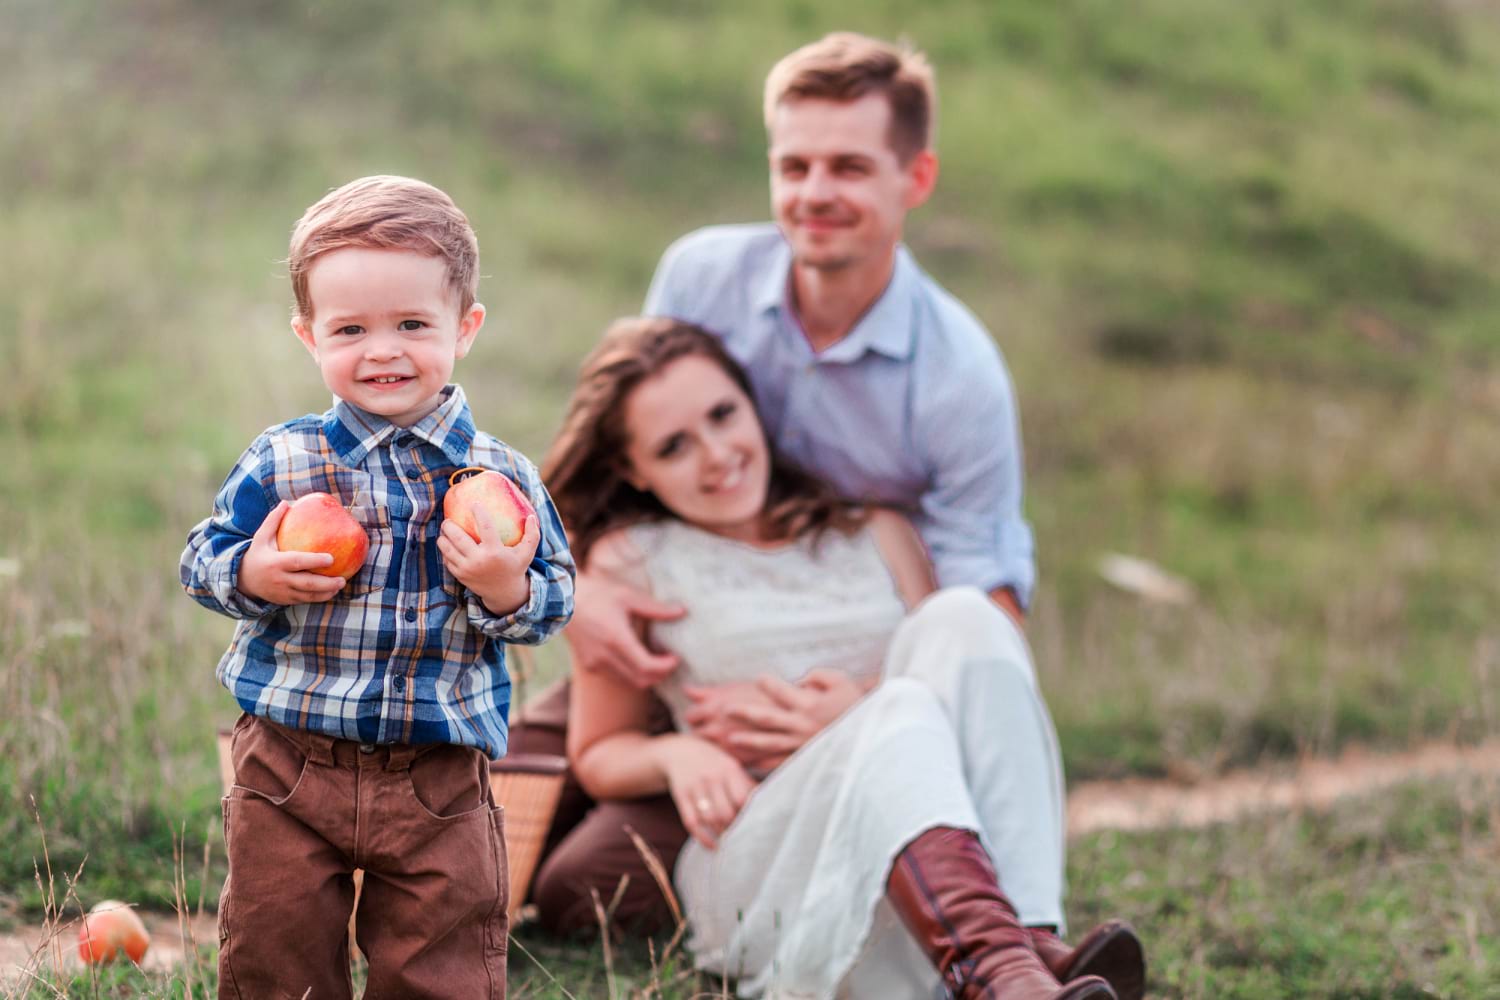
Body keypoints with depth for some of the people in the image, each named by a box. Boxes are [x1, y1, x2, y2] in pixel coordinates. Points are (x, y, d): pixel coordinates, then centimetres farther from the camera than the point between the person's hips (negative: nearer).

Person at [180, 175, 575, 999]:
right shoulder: (280, 463, -3)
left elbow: (555, 601, 1)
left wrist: (508, 591, -20)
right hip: (289, 767, 0)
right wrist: (253, 578, -18)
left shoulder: (501, 476, -3)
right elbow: (202, 561, 3)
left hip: (439, 778, 0)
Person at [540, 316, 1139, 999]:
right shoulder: (632, 561, 11)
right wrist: (676, 753, -8)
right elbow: (598, 752, 15)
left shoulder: (875, 533, 19)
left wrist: (860, 715, -7)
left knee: (961, 616, -22)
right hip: (757, 861, -3)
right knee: (902, 712, -32)